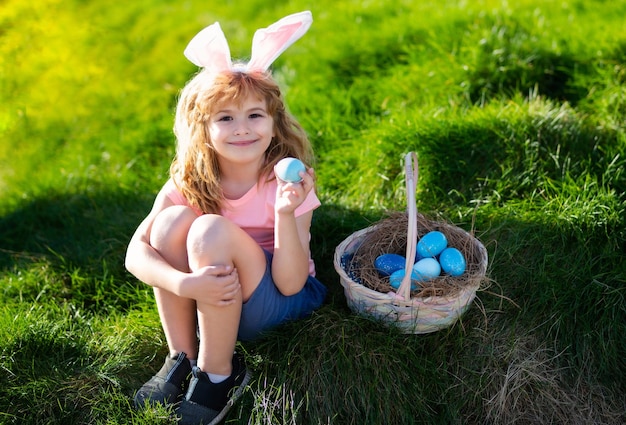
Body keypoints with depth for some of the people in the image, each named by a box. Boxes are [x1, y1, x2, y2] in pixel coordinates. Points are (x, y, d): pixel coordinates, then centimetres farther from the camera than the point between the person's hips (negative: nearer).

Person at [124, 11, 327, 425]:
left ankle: (218, 375, -15)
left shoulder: (288, 181, -20)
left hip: (283, 300, -3)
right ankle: (182, 359, -10)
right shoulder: (189, 183, -11)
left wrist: (285, 213, -39)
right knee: (173, 219, -24)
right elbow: (136, 252, -18)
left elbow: (290, 283, -24)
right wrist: (184, 283, -37)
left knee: (211, 231, -31)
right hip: (211, 296, 4)